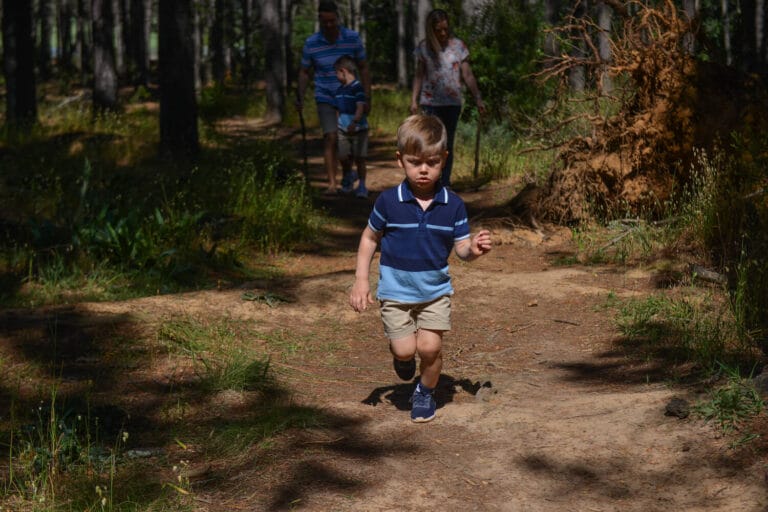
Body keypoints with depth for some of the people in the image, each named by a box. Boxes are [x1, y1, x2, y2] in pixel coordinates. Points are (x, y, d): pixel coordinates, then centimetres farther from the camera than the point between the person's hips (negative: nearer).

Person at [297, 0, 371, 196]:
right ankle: (331, 183, -17)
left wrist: (367, 98, -6)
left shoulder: (353, 38, -7)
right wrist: (300, 97, -10)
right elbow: (304, 72, 2)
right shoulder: (311, 43, -7)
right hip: (325, 97, -1)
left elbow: (363, 68, -1)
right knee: (330, 138, -14)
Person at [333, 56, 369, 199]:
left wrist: (354, 123, -33)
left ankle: (362, 185, 9)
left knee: (359, 158, -1)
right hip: (343, 129, 6)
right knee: (343, 157, -1)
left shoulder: (357, 87, -13)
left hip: (358, 128, -6)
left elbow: (360, 107, -21)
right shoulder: (340, 89, 11)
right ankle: (348, 177, 26)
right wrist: (336, 125, 24)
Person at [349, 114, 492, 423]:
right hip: (396, 290, -1)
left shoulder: (453, 205, -7)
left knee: (429, 347, -7)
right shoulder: (389, 201, -10)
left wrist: (474, 249, -25)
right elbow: (370, 237, 3)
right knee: (404, 349, -7)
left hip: (435, 289, 1)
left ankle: (425, 393, 22)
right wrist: (361, 280, -1)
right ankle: (402, 359, 32)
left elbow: (461, 247, -1)